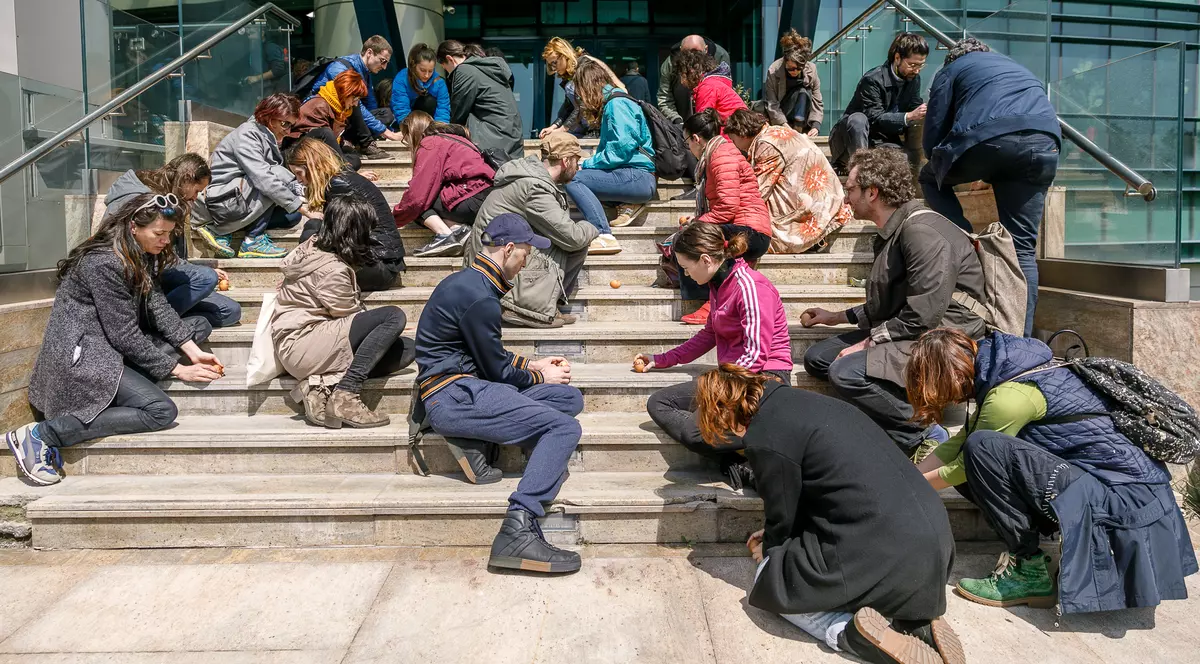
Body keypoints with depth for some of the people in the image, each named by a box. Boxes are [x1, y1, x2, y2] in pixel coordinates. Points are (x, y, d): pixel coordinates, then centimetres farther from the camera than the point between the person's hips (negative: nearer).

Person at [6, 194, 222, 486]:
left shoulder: (141, 254, 5)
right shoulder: (104, 264, -24)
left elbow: (156, 304, 0)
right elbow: (125, 335, -23)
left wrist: (192, 350, -10)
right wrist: (178, 369, -18)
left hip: (111, 341, 10)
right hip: (82, 352, -10)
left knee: (199, 325, 4)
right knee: (162, 411, -21)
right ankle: (41, 434, -17)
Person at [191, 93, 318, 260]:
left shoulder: (267, 137, 12)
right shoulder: (246, 135, -16)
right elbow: (262, 177, -29)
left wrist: (300, 191, -17)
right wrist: (297, 204, -31)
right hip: (222, 201, -9)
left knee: (293, 216, 0)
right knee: (280, 177, -20)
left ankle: (221, 232, 0)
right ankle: (254, 240, -15)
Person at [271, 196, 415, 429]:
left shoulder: (314, 248, 10)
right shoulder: (331, 269, -17)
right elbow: (350, 315, -10)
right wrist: (387, 328, 5)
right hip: (301, 345, -10)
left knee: (406, 349, -5)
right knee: (394, 316, -23)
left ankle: (322, 385, -10)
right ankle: (344, 396, -23)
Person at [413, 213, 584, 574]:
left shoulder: (469, 281, 16)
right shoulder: (479, 296, -15)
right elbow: (497, 370, -8)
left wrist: (532, 364, 21)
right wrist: (541, 376, 8)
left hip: (465, 387, 10)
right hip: (453, 396, -10)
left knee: (570, 398, 4)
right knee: (564, 429, -20)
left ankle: (477, 444, -7)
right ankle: (517, 530, -28)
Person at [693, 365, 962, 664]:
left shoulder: (764, 439, -11)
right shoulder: (797, 399, 15)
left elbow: (782, 516, 5)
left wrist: (768, 552, 28)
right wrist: (774, 537, 43)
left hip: (883, 552, -8)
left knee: (769, 582, 16)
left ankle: (851, 632, -8)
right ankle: (917, 621, 12)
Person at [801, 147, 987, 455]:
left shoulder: (922, 231, -18)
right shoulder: (894, 232, 16)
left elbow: (923, 316, -24)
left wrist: (870, 342, -16)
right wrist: (838, 317, 27)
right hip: (904, 335, 11)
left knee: (846, 371, -29)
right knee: (817, 357, 2)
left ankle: (923, 437, -11)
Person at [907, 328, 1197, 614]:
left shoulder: (1009, 396, -20)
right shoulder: (1000, 370, 6)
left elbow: (965, 466, -8)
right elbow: (959, 443, 12)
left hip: (1124, 499, -9)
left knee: (983, 448, -23)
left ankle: (1029, 570, -10)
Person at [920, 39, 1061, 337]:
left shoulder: (952, 69, 26)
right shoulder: (1021, 69, 41)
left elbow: (933, 134, 18)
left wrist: (947, 169, 37)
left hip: (987, 137, -4)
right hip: (1044, 142, 4)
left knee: (930, 179, 25)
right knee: (1023, 247, 8)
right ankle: (1021, 337, 4)